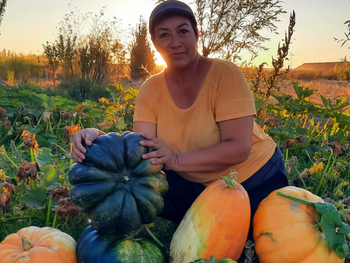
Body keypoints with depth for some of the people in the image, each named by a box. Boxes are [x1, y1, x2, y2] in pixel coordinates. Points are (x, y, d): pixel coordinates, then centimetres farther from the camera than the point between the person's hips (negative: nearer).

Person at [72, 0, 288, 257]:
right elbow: (143, 151, -20)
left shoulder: (224, 73, -23)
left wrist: (177, 159, -40)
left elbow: (238, 148, -29)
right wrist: (100, 139, -39)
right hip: (198, 185, 3)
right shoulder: (151, 90, -11)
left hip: (256, 178, -2)